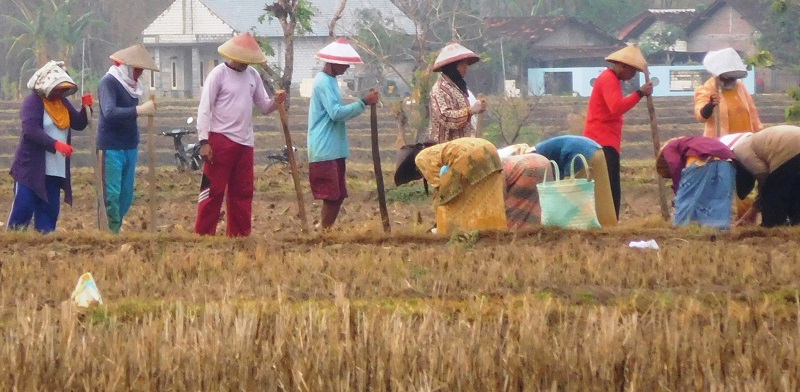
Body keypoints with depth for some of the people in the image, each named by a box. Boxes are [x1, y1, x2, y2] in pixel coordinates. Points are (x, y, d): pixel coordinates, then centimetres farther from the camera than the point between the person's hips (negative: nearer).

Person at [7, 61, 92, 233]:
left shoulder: (62, 102, 12)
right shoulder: (33, 102, -11)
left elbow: (79, 124, 12)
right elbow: (31, 129, -24)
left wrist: (86, 108, -8)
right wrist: (56, 144, -33)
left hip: (55, 169, 7)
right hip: (31, 167, -7)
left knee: (50, 208, 7)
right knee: (24, 205, -8)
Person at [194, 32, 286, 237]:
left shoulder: (253, 75, 12)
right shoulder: (219, 74, -5)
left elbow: (264, 107, 16)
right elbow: (204, 109, -8)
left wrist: (276, 102, -7)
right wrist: (204, 141, -15)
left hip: (245, 142, 6)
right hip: (220, 141, -6)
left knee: (243, 191, 9)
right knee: (213, 190, -6)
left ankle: (239, 235, 16)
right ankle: (203, 234, -3)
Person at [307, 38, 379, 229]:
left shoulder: (330, 81, 17)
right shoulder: (323, 82, -14)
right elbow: (336, 113, -21)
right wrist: (364, 102, -21)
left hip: (335, 150, 10)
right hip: (325, 150, -10)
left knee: (338, 196, 10)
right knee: (332, 196, -10)